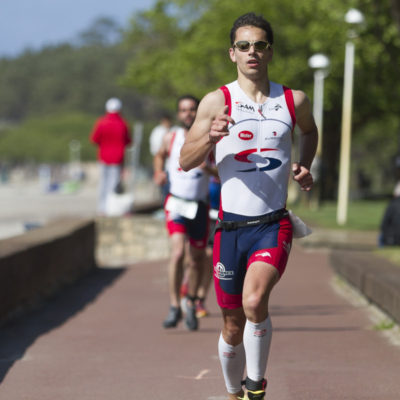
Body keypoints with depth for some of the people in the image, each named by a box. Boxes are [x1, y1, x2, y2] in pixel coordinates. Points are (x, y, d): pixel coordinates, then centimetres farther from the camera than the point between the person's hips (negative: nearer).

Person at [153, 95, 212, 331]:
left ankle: (191, 303, 34)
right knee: (178, 253, -20)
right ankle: (174, 307, -13)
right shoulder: (171, 138, 4)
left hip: (200, 207, 1)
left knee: (197, 260, 10)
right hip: (176, 203, -1)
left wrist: (210, 169, -19)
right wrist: (159, 173, 7)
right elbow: (160, 155, 26)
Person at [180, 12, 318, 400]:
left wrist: (304, 166, 9)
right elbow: (185, 161, 0)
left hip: (275, 225, 0)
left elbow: (309, 131, 28)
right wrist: (210, 138, -20)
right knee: (232, 327, 8)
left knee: (254, 301, -27)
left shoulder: (294, 101, 5)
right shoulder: (216, 101, -1)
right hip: (231, 226, 1)